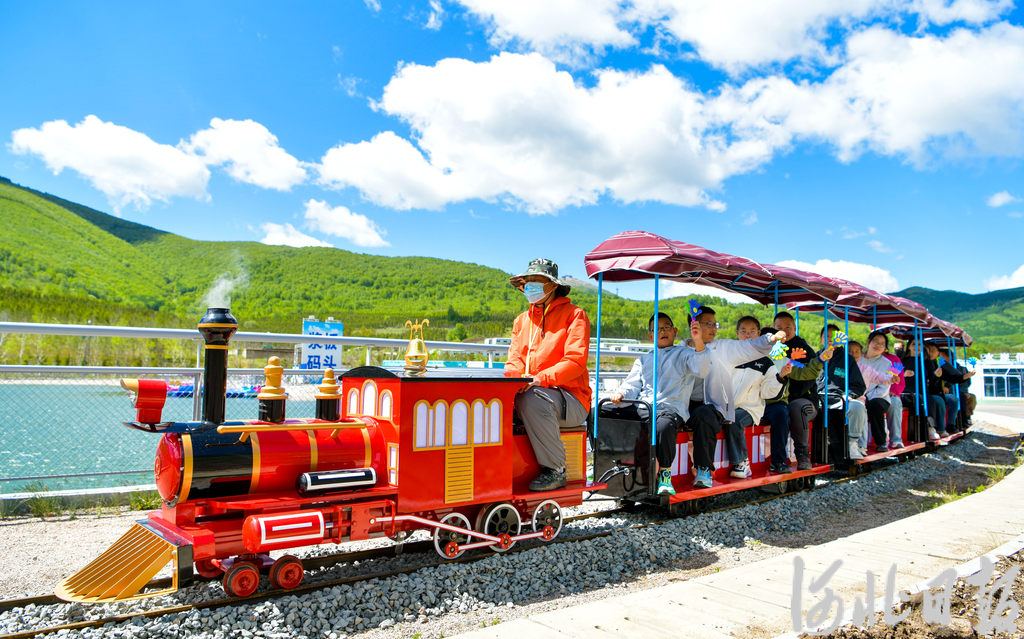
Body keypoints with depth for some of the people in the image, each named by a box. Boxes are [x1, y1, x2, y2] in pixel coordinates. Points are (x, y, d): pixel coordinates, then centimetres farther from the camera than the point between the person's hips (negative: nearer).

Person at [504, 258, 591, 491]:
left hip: (570, 398, -5)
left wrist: (541, 379, -25)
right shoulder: (522, 319, 21)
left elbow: (575, 361, -11)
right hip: (527, 390, 5)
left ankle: (555, 470, -23)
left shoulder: (574, 315, 2)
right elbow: (515, 360, 15)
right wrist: (509, 377, -11)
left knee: (533, 398, -37)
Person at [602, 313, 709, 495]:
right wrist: (621, 394, -4)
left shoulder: (684, 353, 15)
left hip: (669, 409, -5)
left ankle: (665, 474, -21)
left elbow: (701, 369, -7)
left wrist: (698, 342, -24)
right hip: (639, 408, 5)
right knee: (600, 413, -12)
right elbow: (632, 384, 20)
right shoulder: (644, 359, 31)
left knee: (664, 426, -42)